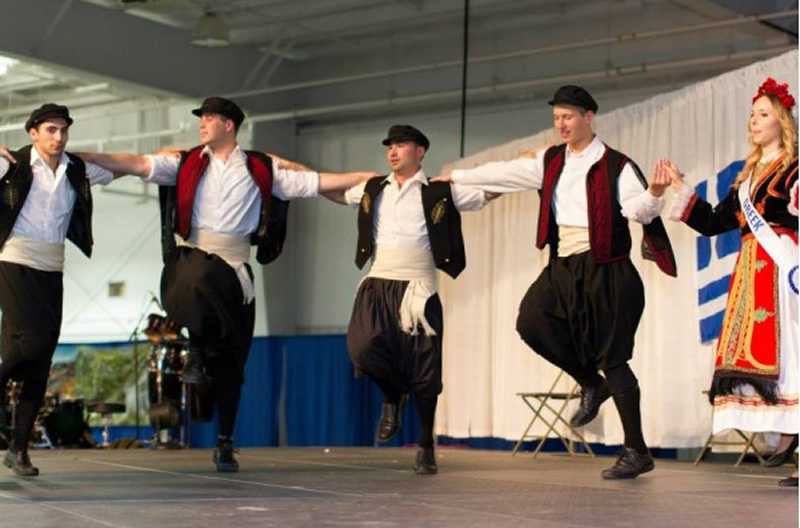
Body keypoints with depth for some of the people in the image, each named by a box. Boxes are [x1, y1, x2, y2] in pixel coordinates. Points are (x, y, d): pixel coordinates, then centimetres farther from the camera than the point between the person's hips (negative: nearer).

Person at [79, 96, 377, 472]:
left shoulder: (260, 170, 7)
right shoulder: (186, 163, 8)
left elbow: (316, 183, 7)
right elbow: (139, 165, -3)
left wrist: (372, 177, 3)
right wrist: (89, 157, -15)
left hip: (235, 267, 1)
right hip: (193, 255, -1)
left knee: (231, 362, 4)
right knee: (198, 280, -40)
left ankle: (225, 443, 18)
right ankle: (197, 353, -15)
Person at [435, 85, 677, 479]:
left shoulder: (616, 166, -8)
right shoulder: (551, 163, 12)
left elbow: (639, 210, -19)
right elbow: (507, 172, 21)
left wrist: (654, 193, -40)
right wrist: (457, 177, 28)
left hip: (604, 270, -6)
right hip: (563, 267, 6)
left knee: (612, 357, -6)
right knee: (532, 321, -15)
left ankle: (636, 452, 4)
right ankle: (592, 385, 10)